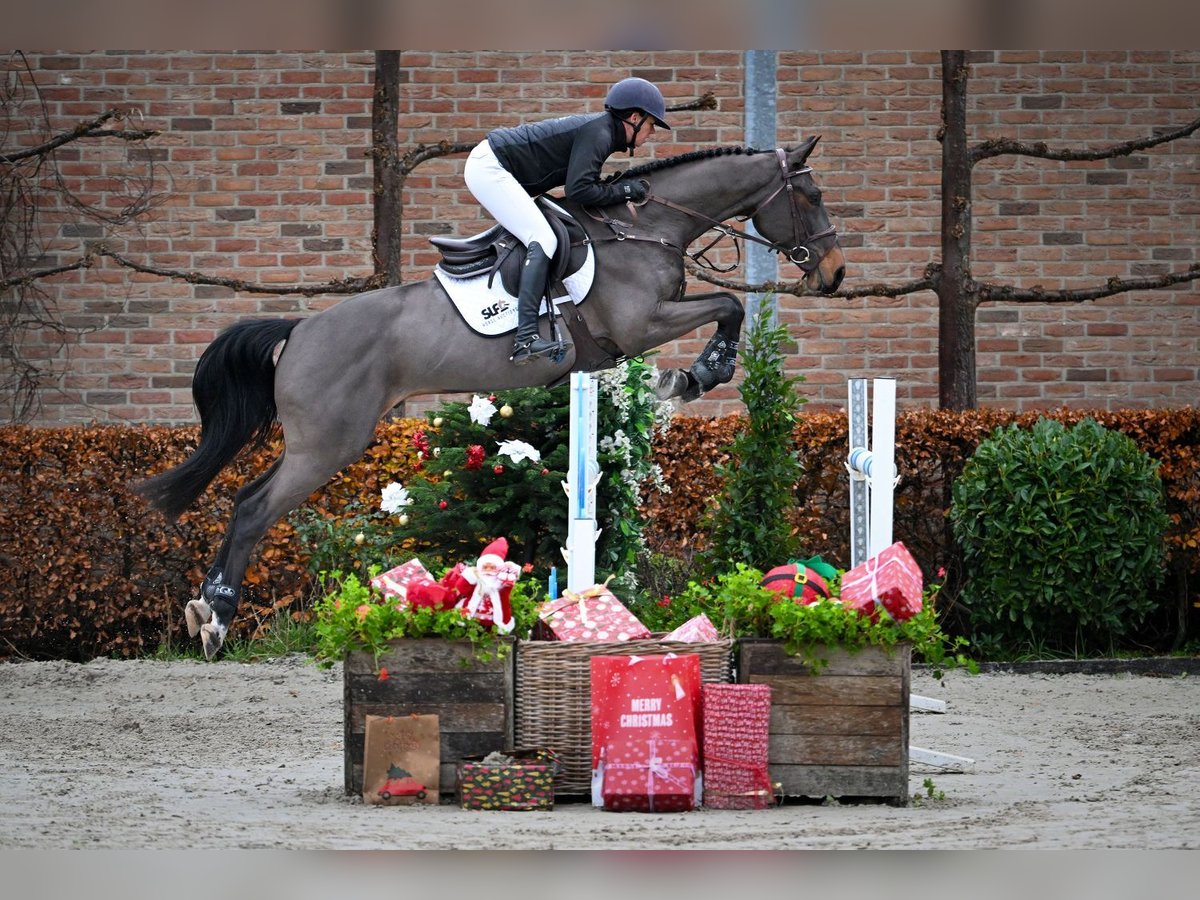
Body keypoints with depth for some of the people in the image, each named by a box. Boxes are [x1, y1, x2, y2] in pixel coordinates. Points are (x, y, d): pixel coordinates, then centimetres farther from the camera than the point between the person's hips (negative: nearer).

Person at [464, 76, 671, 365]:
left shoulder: (599, 128, 12)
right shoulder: (598, 134, -18)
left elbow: (582, 182, 15)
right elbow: (578, 190, -26)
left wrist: (619, 192, 4)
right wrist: (624, 191, -16)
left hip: (489, 166, 11)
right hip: (489, 170, -11)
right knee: (543, 240, -20)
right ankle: (526, 338, -31)